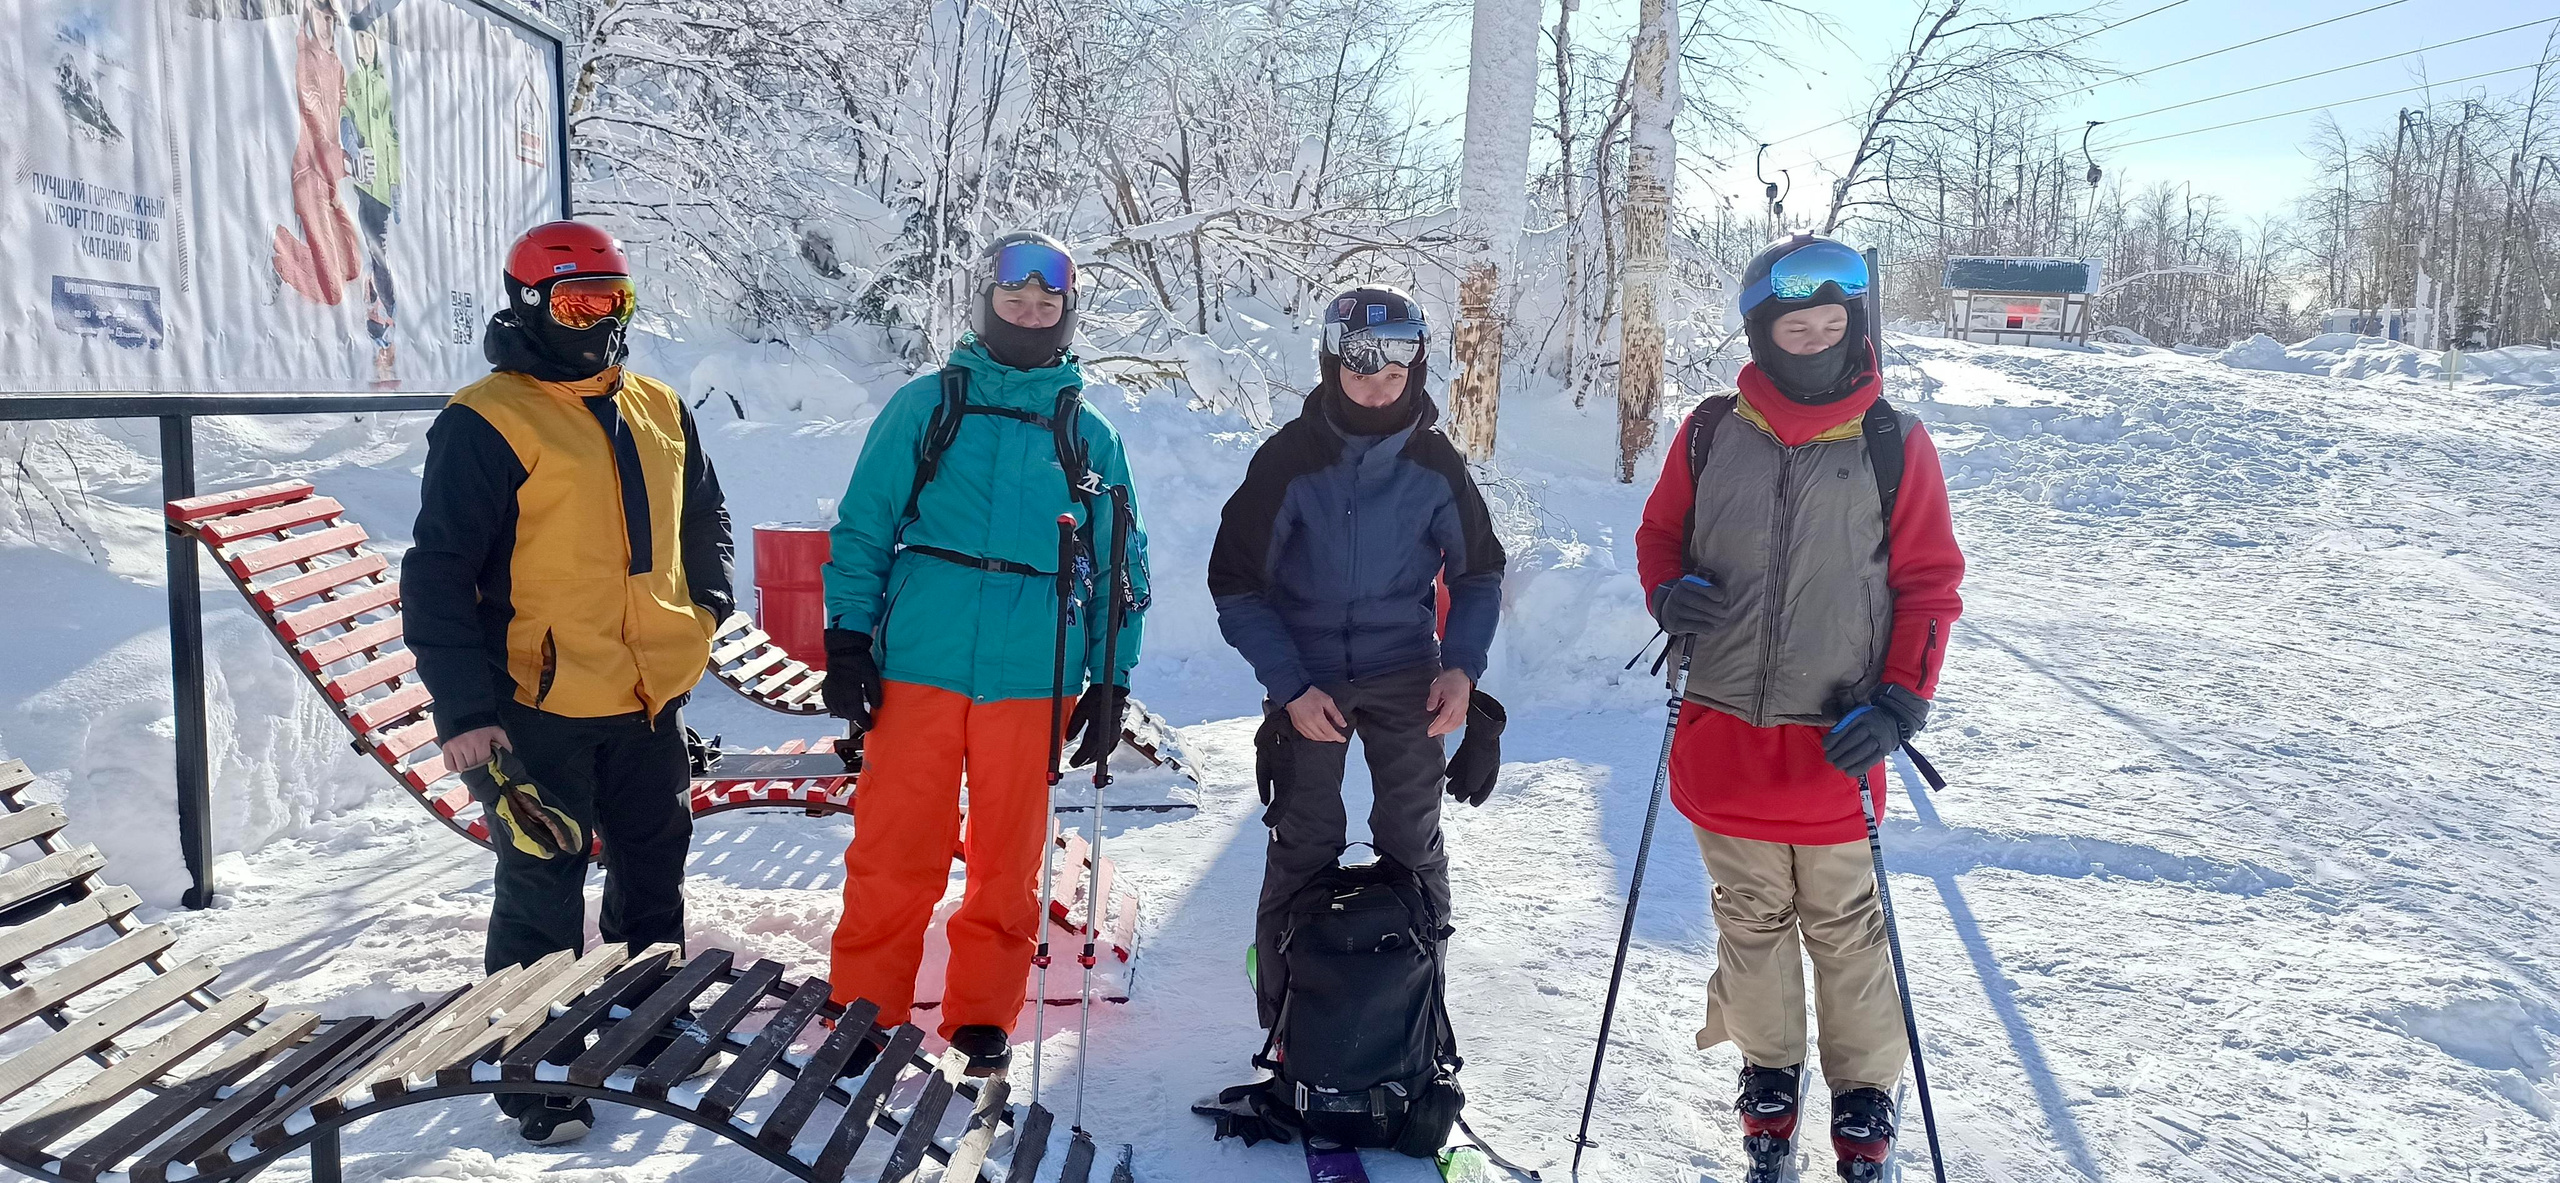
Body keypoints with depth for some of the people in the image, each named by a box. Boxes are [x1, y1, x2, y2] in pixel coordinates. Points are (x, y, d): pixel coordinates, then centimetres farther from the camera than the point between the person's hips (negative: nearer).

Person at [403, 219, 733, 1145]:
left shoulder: (659, 412, 8)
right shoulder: (487, 424, -12)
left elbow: (704, 522, 22)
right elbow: (437, 575, -14)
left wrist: (700, 617, 8)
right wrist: (465, 711, -17)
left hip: (649, 702, 7)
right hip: (537, 711, -6)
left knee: (653, 877, 19)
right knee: (543, 900, 3)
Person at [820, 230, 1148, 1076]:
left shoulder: (1089, 437, 11)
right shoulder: (925, 406, 7)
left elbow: (1119, 565, 14)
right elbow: (863, 525, 5)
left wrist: (1112, 679, 9)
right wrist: (848, 636, -3)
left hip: (1033, 677, 1)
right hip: (917, 662, -1)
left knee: (1007, 859, 8)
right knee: (893, 853, 1)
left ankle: (982, 1018, 22)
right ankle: (866, 1014, 15)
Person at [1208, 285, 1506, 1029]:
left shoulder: (1435, 463, -5)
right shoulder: (1289, 459, -11)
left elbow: (1477, 575, 7)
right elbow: (1236, 584, -7)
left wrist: (1463, 665, -8)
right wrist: (1290, 686, -15)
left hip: (1405, 677, 1)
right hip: (1306, 681, -1)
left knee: (1412, 845, 4)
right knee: (1303, 849, 2)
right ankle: (1287, 1018, 13)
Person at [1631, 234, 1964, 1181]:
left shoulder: (1893, 444, -2)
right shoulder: (1712, 433, 3)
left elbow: (1929, 581, 0)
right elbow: (1660, 530, 15)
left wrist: (1900, 703, -10)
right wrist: (1669, 592, -7)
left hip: (1835, 740, -2)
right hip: (1722, 729, 2)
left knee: (1843, 925, 8)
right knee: (1750, 917, 14)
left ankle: (1864, 1089, 27)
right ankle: (1768, 1068, 34)